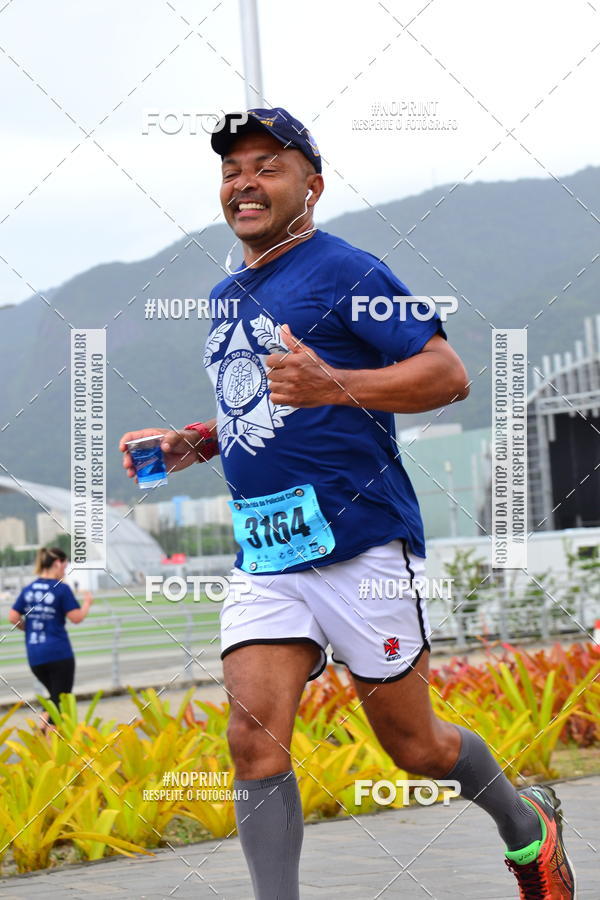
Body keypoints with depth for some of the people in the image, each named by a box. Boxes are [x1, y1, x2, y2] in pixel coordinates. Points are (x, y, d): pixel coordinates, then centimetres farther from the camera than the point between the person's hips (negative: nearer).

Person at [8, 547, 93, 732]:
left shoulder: (28, 589, 8)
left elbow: (13, 618, 5)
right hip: (59, 653, -6)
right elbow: (76, 617, -10)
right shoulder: (61, 588, -9)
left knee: (55, 698, 21)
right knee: (60, 702, 2)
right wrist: (87, 603, 8)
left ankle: (42, 728, 4)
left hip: (35, 656, 6)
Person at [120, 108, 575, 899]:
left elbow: (449, 374, -15)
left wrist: (331, 384, -28)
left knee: (413, 746, 6)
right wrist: (193, 442, 12)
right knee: (254, 737, -10)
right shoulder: (225, 298, 16)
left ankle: (527, 826, 34)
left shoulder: (344, 272, -8)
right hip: (263, 557, 6)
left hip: (362, 545, -6)